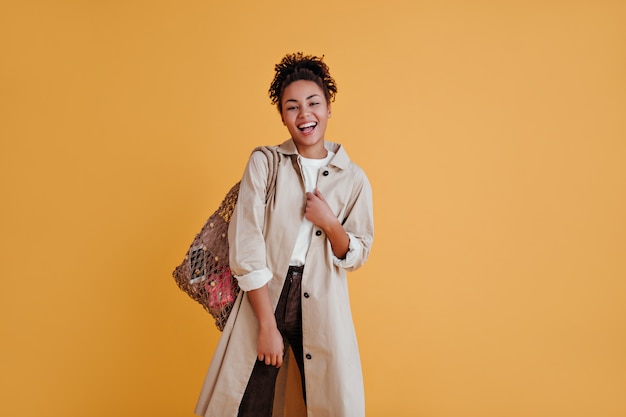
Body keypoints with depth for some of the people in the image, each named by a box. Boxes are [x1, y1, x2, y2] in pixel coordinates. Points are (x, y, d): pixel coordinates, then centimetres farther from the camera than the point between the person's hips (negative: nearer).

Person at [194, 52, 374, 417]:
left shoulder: (354, 178, 3)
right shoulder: (264, 163, -2)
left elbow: (357, 256, 8)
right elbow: (246, 249, -7)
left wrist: (331, 225, -12)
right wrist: (267, 324, -10)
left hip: (323, 308, 2)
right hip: (263, 300, -1)